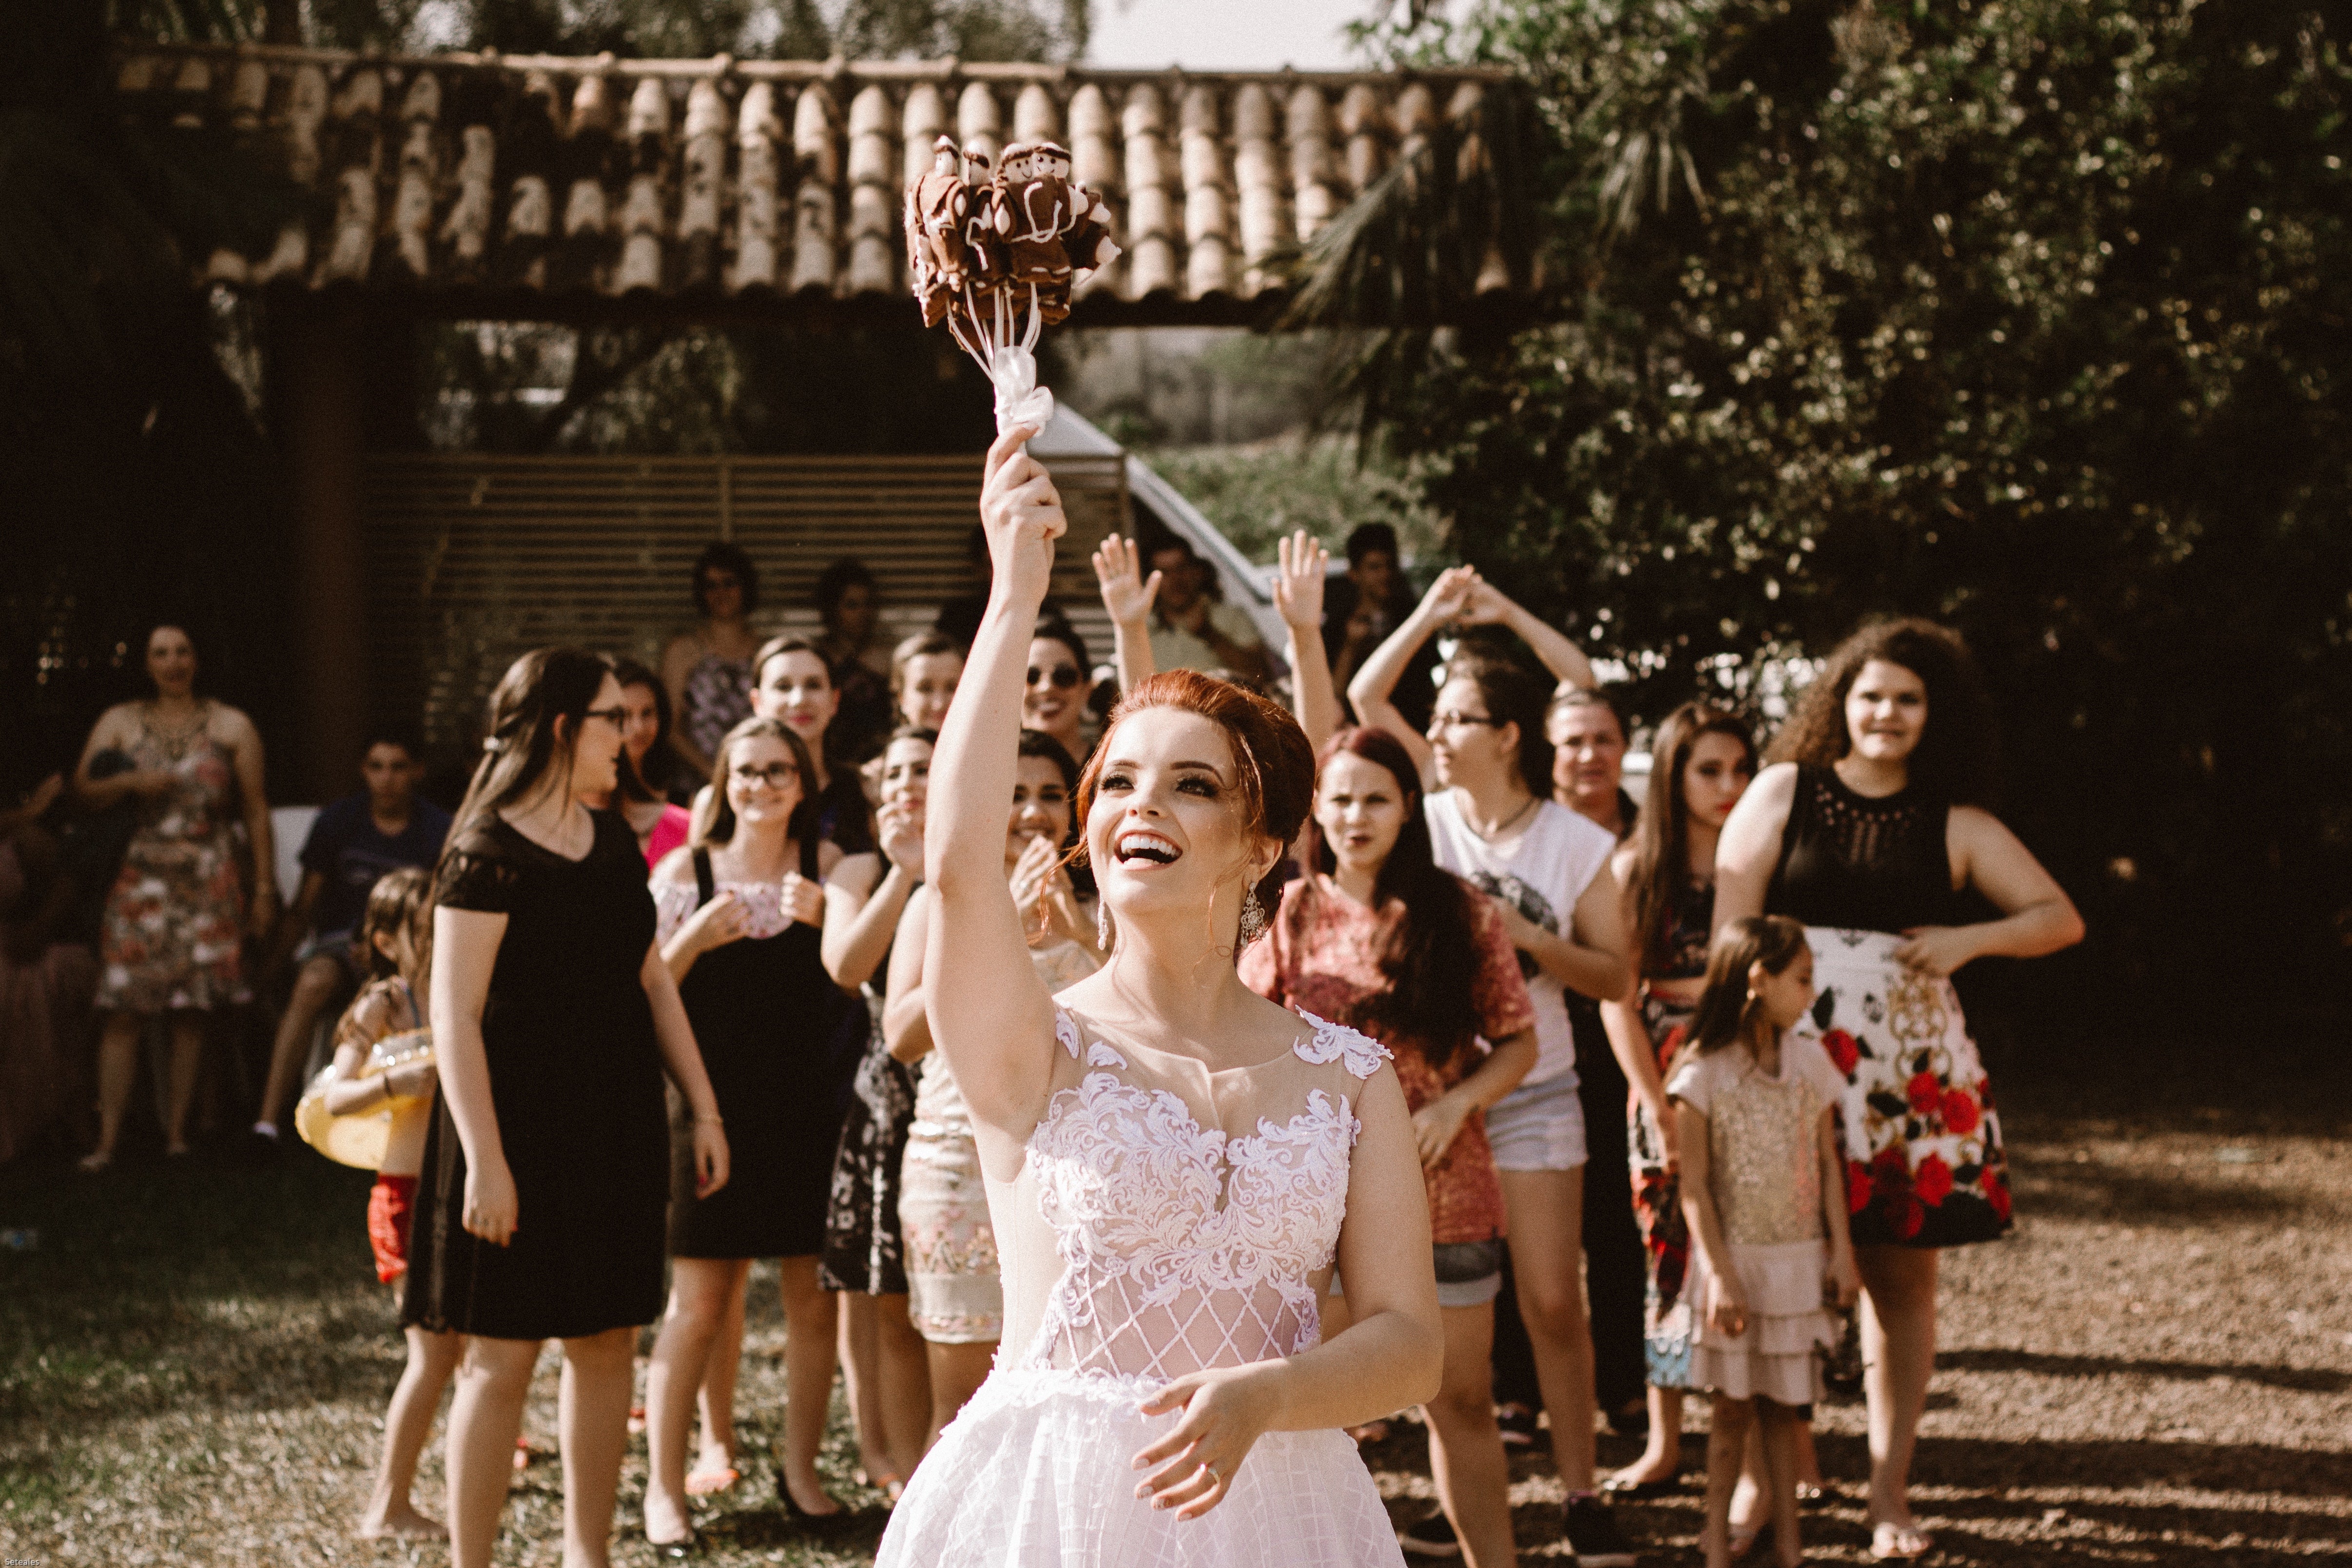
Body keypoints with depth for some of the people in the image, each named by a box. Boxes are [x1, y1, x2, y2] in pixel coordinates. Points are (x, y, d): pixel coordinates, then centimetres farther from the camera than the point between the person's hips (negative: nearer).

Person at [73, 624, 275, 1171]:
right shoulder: (119, 723, 13)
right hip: (140, 879, 0)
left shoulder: (232, 727, 10)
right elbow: (84, 789, 6)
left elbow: (256, 813, 9)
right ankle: (107, 1140, -9)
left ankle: (176, 1133, 5)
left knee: (192, 1008, -2)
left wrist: (265, 888, 4)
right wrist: (131, 782, -13)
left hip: (208, 880, 0)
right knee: (124, 1009, -8)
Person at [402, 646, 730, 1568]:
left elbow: (653, 982, 16)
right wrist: (484, 1158, -21)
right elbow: (454, 1016, -16)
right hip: (521, 1126, -7)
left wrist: (704, 1109, 12)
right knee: (503, 1354, -3)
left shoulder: (614, 844, 11)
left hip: (613, 1127, 7)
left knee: (608, 1343, 9)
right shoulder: (488, 855, -12)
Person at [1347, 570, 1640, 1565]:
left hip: (1530, 1092, -1)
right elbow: (1363, 701, -3)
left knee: (1553, 1303, -1)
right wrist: (1431, 616, -5)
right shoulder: (1430, 812, 0)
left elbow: (1613, 976, -3)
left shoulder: (1576, 844, -3)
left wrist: (1524, 935, -15)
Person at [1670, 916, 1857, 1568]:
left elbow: (1829, 1165, 7)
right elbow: (1694, 1185, -11)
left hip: (1798, 1262, 3)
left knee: (1781, 1405, 9)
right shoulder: (1704, 1072, -11)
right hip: (1736, 1261, -3)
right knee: (1732, 1405, 5)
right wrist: (1718, 1273, -15)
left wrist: (1842, 1252, 4)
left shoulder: (1810, 1062, 2)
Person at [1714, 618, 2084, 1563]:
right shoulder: (1784, 792, 5)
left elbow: (2061, 919, 9)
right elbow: (1731, 924, 1)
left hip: (1911, 1073, 2)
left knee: (1902, 1272, 4)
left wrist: (1968, 940, -7)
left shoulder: (1954, 826, 8)